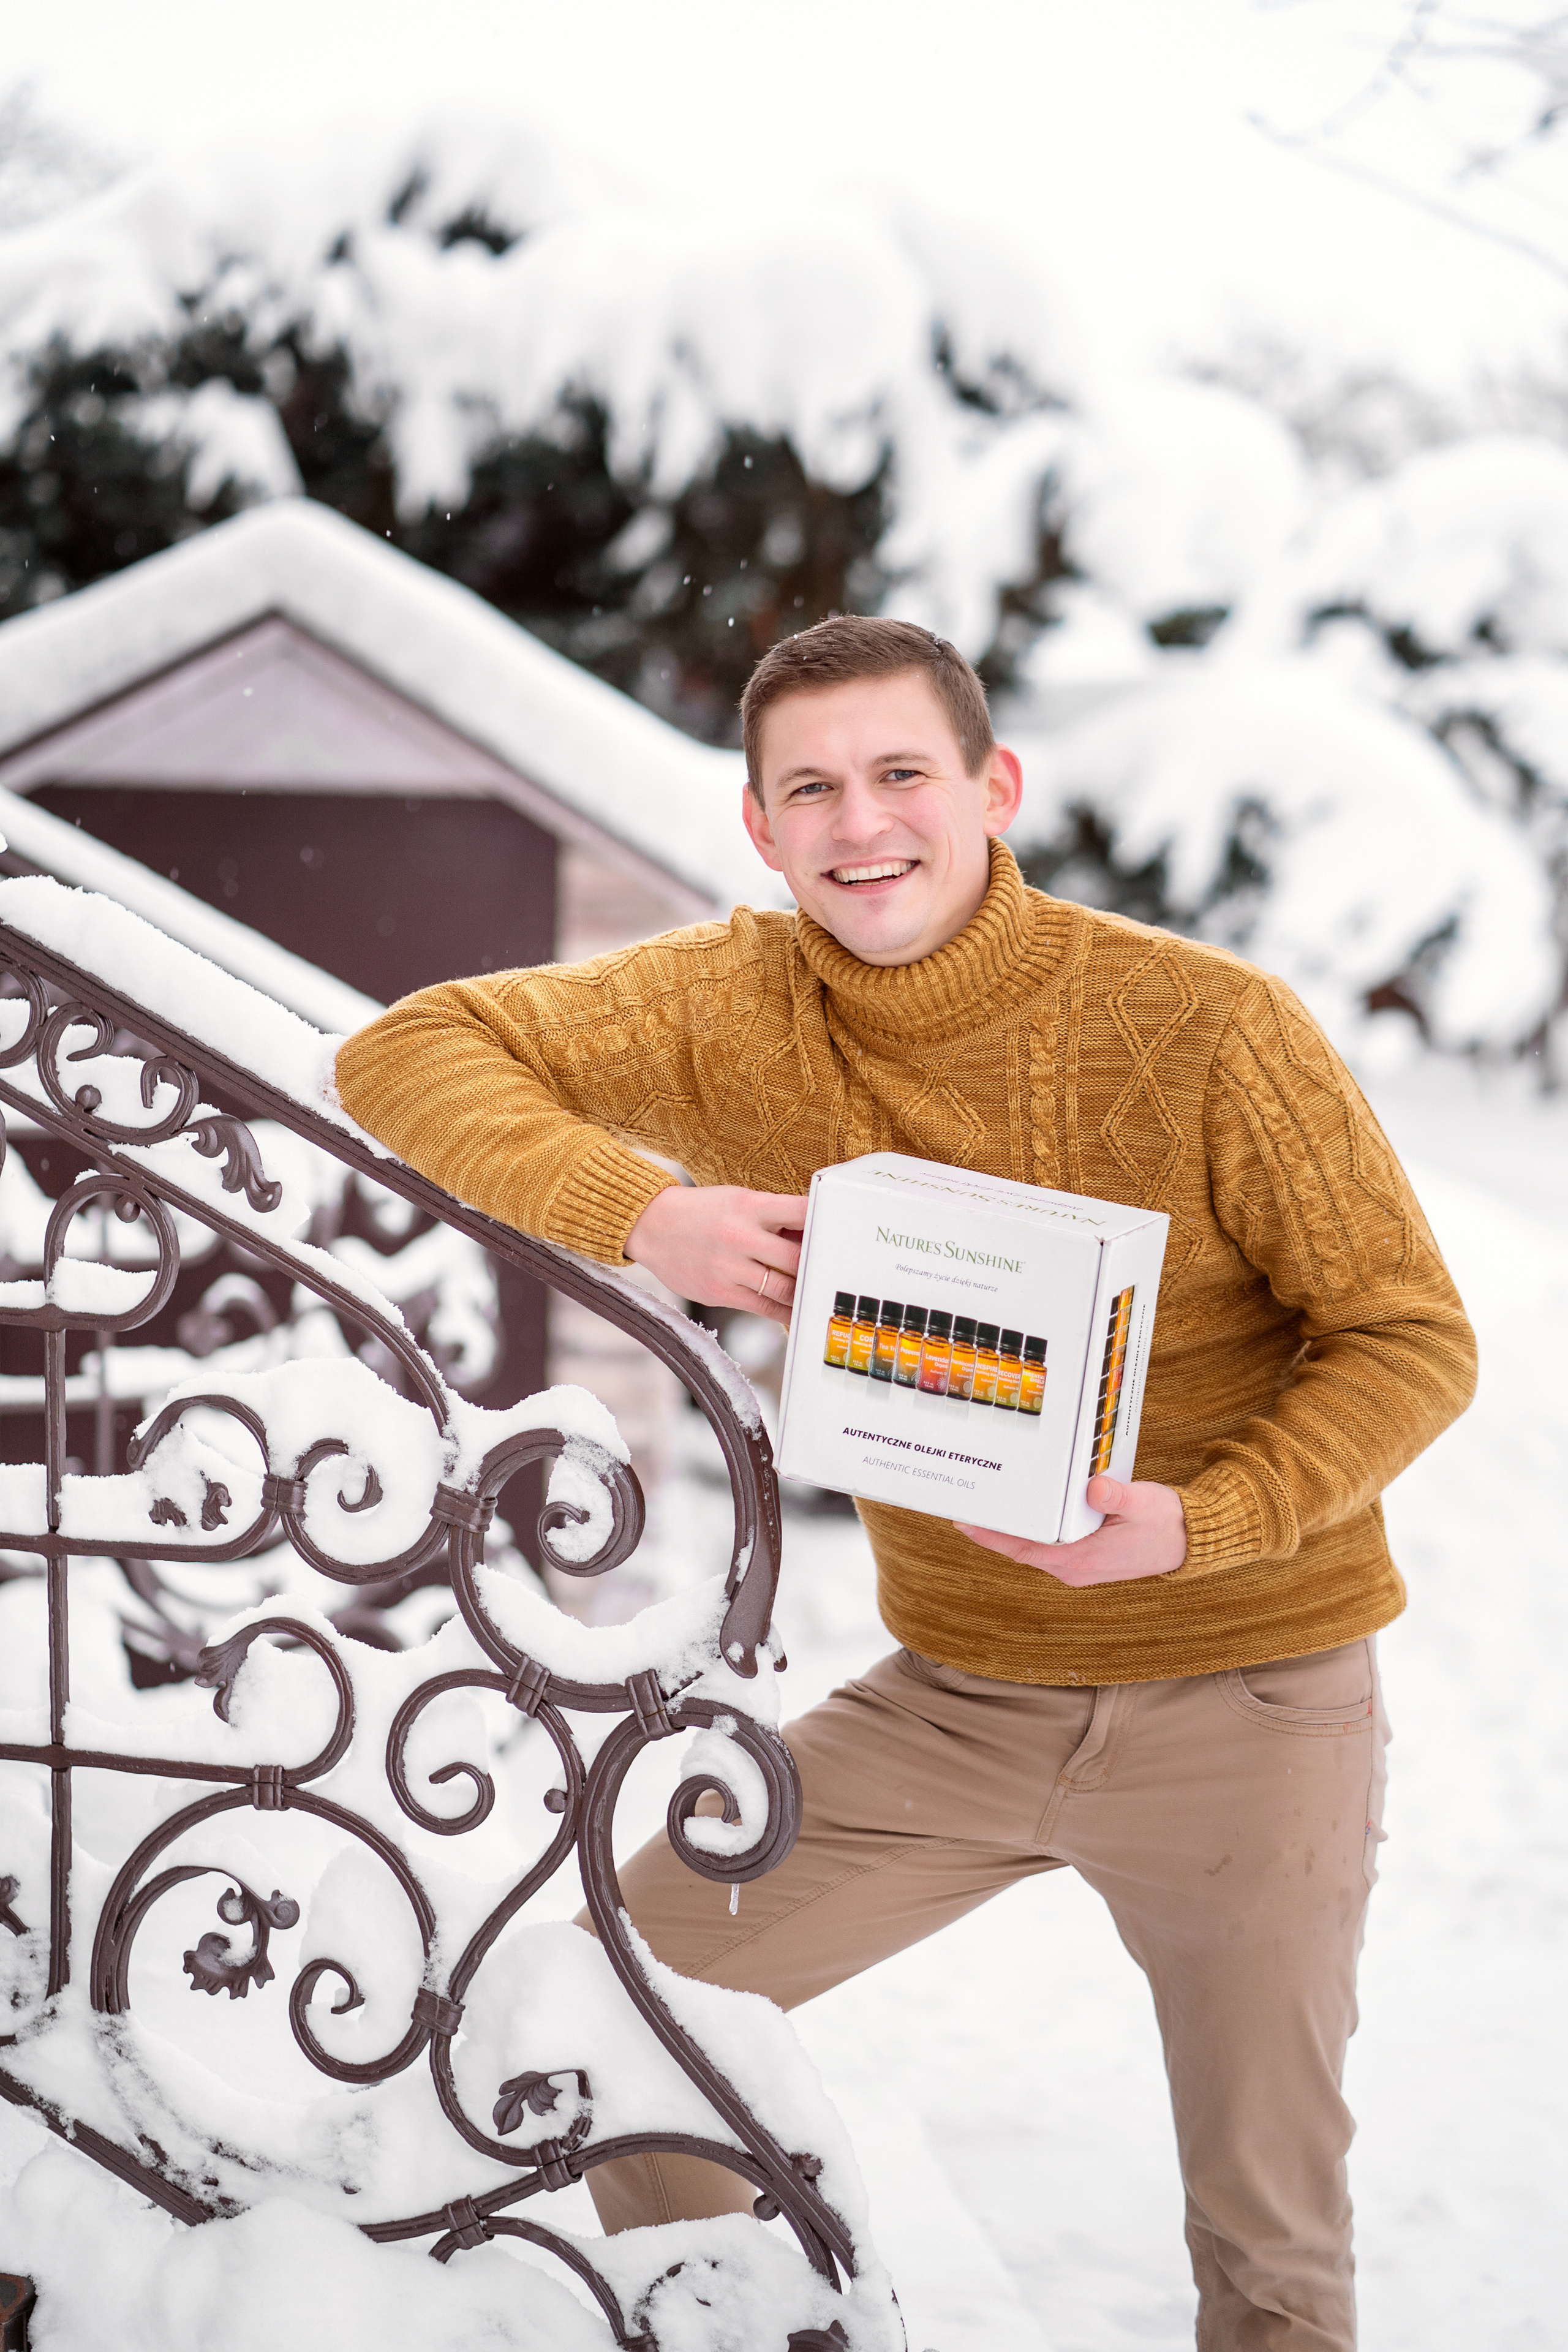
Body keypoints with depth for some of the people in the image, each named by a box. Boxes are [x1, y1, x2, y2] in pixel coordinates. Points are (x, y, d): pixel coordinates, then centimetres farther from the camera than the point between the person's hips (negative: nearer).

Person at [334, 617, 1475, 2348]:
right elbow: (409, 1052, -9)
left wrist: (1203, 1522, -27)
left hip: (1245, 1694, -3)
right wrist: (635, 1215, -26)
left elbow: (1413, 1340, -11)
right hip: (958, 1689, 3)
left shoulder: (1209, 1028, -17)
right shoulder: (741, 1009, -7)